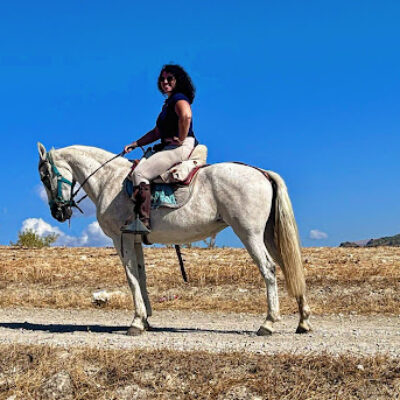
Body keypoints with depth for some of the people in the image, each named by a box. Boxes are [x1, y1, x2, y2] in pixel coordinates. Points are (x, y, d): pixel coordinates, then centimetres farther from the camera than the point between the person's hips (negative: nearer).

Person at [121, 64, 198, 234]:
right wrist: (135, 144, 20)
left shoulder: (179, 98, -7)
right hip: (170, 148, 11)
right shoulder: (168, 103, 25)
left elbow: (186, 115, -31)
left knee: (140, 172, -22)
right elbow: (157, 132, 27)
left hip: (182, 148, -11)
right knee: (137, 167, 15)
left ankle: (143, 221, -29)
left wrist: (181, 139, -21)